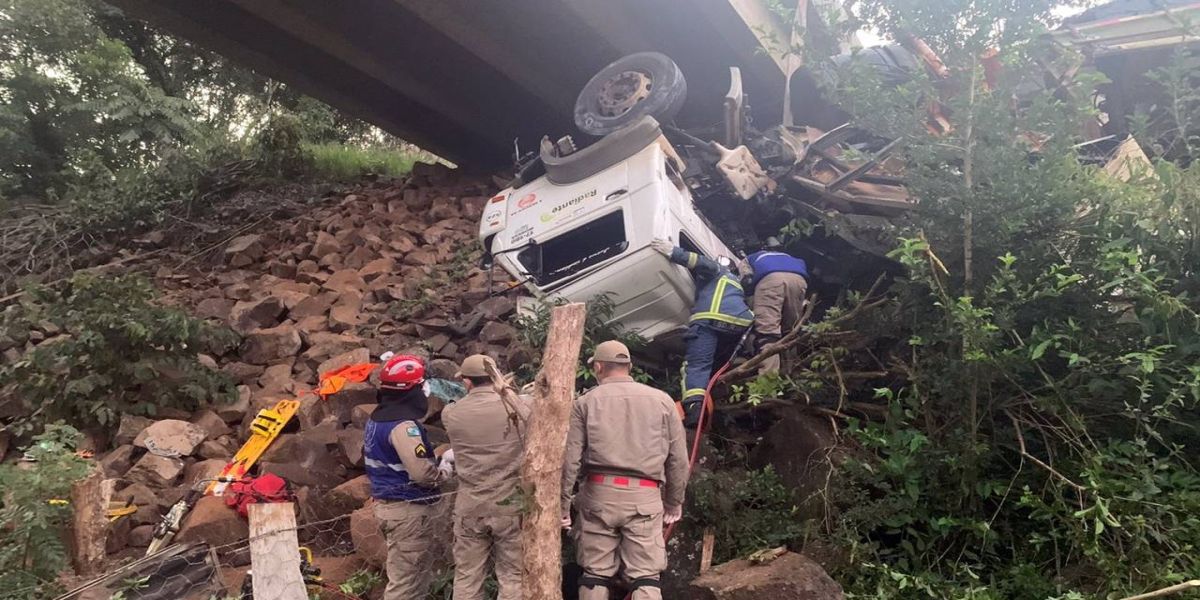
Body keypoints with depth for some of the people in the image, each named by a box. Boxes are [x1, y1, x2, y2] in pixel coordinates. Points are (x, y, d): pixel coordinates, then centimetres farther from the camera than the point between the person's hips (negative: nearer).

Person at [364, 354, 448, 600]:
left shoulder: (377, 418, 9)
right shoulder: (403, 424, -21)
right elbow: (422, 473, -29)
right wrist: (444, 471, -9)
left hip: (387, 504, 10)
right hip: (407, 509, -10)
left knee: (418, 574, 20)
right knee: (405, 580, -2)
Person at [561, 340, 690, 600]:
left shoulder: (585, 402, 4)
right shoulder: (662, 400, 7)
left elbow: (569, 459, -1)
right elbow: (678, 458, 8)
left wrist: (563, 503, 6)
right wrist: (674, 501, 18)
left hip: (599, 494, 0)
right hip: (645, 497, 0)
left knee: (595, 573, 9)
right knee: (646, 576, 2)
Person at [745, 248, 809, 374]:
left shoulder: (748, 260, 39)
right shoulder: (785, 256, 48)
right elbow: (801, 264, 30)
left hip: (770, 276, -4)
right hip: (798, 278, 4)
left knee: (767, 332, -12)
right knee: (790, 331, 16)